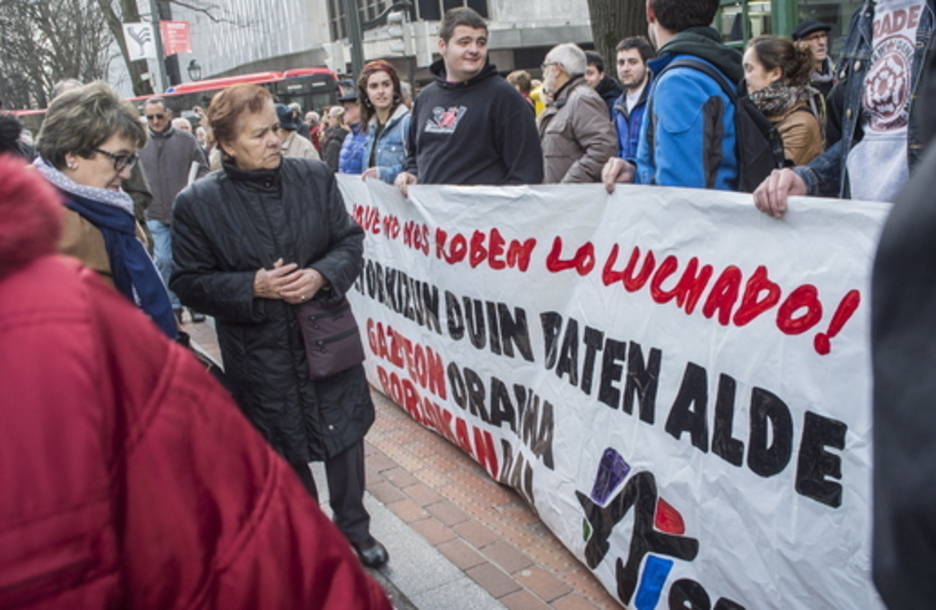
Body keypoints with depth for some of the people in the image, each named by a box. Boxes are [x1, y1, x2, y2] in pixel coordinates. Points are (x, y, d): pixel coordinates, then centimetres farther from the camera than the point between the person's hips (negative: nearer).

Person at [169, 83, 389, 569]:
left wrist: (322, 275, -17)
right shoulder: (197, 203, -10)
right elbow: (189, 282, -6)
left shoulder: (314, 177, -3)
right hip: (259, 355, -2)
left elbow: (350, 241, 3)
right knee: (284, 455, 15)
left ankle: (354, 529, 39)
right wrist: (254, 287, -21)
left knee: (345, 436, 15)